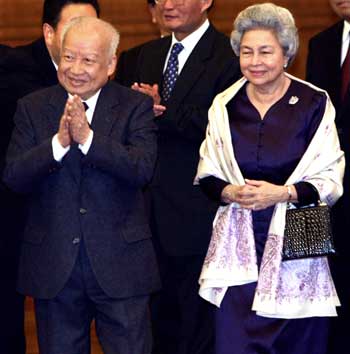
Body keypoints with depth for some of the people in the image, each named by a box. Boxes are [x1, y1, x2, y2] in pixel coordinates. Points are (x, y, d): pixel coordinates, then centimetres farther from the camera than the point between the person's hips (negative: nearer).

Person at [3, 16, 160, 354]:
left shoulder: (135, 106, -1)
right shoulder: (32, 107, 4)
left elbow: (143, 169, -16)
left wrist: (87, 137, -25)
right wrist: (59, 142, -21)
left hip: (118, 264, -2)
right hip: (53, 268, 2)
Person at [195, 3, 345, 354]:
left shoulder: (314, 104, -3)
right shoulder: (225, 105, 6)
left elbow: (331, 180, -3)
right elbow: (206, 176, 10)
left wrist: (282, 193, -18)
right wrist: (230, 192, -11)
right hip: (237, 247, 2)